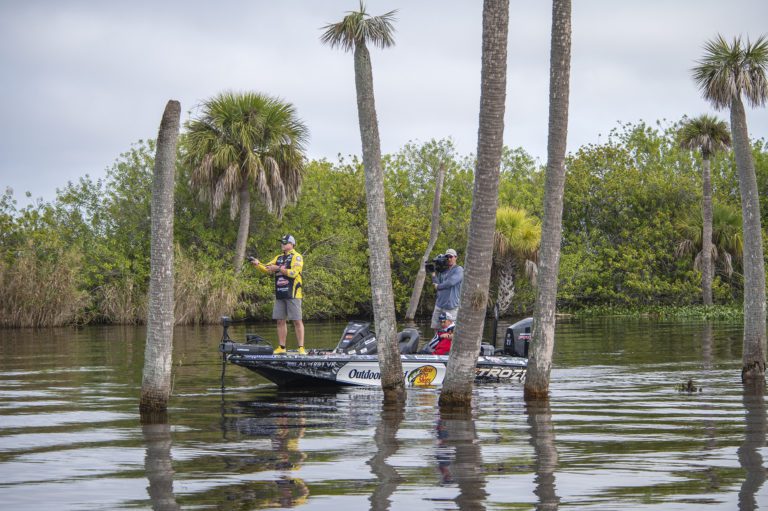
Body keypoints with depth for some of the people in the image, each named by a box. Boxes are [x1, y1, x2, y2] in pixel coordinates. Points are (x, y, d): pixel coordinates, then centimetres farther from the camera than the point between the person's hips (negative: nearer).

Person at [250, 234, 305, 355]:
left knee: (297, 321, -6)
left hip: (293, 294, -7)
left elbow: (293, 273, -16)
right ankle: (281, 348, 11)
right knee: (280, 321, 6)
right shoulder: (278, 258, 19)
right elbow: (266, 269, 12)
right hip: (280, 295, 7)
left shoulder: (296, 257, -2)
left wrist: (278, 268, -18)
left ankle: (301, 348, -6)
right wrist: (257, 264, -6)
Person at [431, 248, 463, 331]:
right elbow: (436, 284, 10)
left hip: (451, 306, -6)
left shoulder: (459, 270, -3)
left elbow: (451, 282, -17)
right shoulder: (443, 270, 16)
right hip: (439, 304, 6)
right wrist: (434, 273, -1)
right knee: (435, 327, 6)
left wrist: (438, 286, -4)